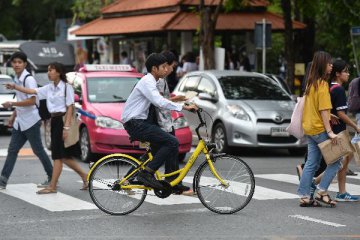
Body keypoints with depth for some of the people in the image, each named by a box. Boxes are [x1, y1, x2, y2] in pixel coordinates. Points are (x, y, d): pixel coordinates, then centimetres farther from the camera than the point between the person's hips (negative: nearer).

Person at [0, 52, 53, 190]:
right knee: (12, 151, 5)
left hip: (30, 121, -8)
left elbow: (32, 101, -22)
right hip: (19, 122, 8)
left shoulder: (29, 79, -15)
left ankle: (52, 177, 14)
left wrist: (11, 104, -21)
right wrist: (13, 115, 18)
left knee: (38, 151, 1)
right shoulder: (16, 79, 11)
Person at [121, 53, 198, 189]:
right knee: (172, 142, -18)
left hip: (138, 123, 10)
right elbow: (159, 102, -27)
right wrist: (183, 107, -25)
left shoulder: (150, 81, 18)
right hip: (135, 124, -10)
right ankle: (146, 174, -16)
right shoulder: (147, 82, -14)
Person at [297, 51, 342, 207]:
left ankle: (304, 197, 9)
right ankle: (322, 192, -3)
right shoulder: (323, 85, -15)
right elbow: (323, 110, -19)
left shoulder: (311, 83, 11)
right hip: (319, 129, -9)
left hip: (309, 128, 9)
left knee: (312, 164, 10)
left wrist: (328, 116, 18)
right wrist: (329, 132, -20)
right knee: (336, 160, -1)